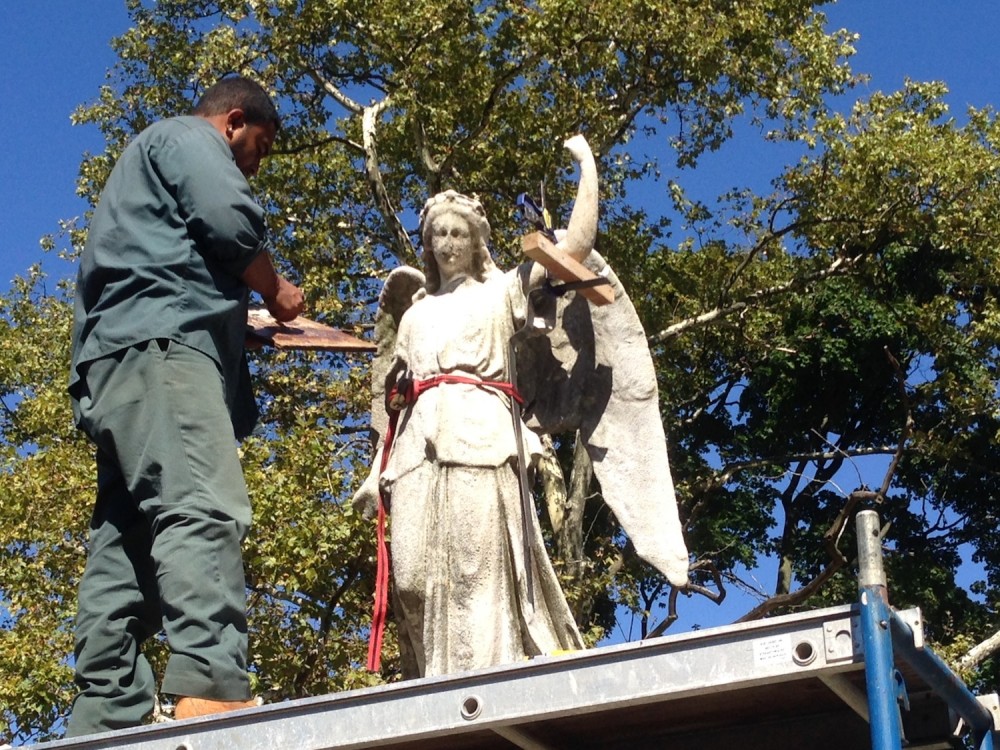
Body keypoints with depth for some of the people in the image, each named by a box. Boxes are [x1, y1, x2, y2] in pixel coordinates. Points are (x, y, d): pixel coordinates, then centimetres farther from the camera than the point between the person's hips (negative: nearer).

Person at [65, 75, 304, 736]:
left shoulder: (146, 161, 40)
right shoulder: (189, 137, 11)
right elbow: (231, 224, -6)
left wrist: (248, 308, 34)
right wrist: (277, 291, 9)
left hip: (114, 366, 10)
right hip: (162, 346, -10)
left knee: (127, 552, -2)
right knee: (205, 511, -28)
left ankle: (104, 720, -11)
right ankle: (211, 688, -45)